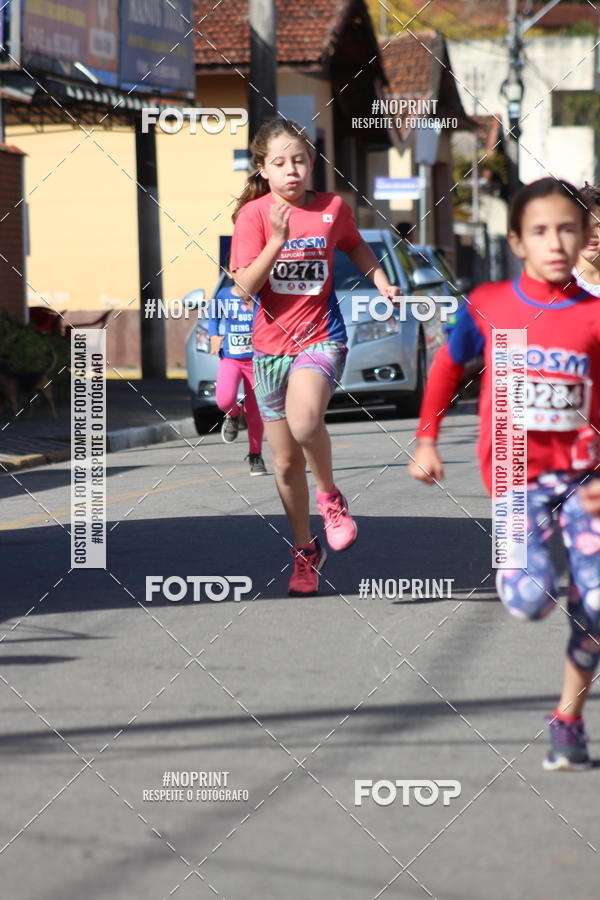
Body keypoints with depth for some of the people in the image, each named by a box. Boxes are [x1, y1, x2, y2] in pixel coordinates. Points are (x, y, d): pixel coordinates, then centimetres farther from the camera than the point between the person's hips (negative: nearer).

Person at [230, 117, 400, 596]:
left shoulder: (333, 208, -1)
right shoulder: (254, 214, -6)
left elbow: (356, 246, 21)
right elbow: (245, 287, -14)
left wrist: (383, 283, 7)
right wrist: (278, 239, -24)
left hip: (321, 337, -2)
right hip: (271, 344, 2)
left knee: (304, 419, -32)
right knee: (286, 462, 9)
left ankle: (330, 495, -5)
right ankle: (306, 550, 29)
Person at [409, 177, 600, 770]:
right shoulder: (487, 307, -3)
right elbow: (447, 366, 13)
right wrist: (426, 439, 11)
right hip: (517, 471, -1)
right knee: (531, 599, -19)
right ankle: (516, 573, 19)